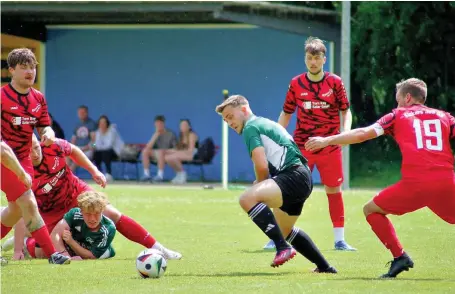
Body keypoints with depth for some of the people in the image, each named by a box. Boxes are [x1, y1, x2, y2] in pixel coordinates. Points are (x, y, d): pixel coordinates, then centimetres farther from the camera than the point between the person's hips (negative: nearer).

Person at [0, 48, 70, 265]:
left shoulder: (38, 98, 6)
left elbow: (44, 127, 10)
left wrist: (48, 133, -12)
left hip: (24, 159, 8)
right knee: (29, 204, -13)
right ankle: (51, 254, -12)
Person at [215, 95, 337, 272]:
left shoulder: (251, 127, -3)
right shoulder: (264, 123, 28)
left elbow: (262, 166, -15)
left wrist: (260, 186, 4)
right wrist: (262, 184, 17)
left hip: (294, 176, -11)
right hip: (303, 178, 11)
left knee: (248, 198, -31)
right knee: (284, 230, 30)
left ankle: (283, 247, -31)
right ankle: (325, 267, 40)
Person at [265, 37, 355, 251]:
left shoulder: (335, 82, -1)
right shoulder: (296, 84, 1)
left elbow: (346, 111, 5)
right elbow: (286, 113, 10)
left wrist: (346, 131, -13)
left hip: (329, 146, 0)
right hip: (301, 146, 0)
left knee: (334, 190, 4)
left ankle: (339, 239, 12)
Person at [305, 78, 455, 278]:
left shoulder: (398, 115, 17)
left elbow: (363, 134, 10)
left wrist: (326, 140, 15)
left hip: (415, 183, -2)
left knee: (371, 210, 19)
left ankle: (399, 256, 5)